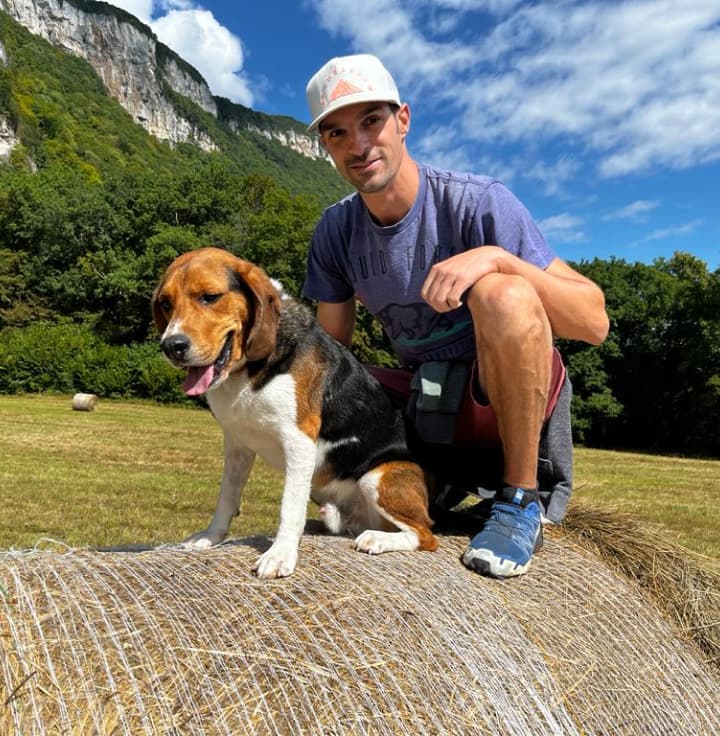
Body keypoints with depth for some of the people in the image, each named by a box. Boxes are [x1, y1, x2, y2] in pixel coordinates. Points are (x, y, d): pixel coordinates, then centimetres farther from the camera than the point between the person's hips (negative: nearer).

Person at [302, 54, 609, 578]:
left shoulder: (478, 203, -19)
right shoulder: (336, 232, -3)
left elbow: (595, 323, -24)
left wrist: (495, 257, -37)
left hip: (510, 392, -5)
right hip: (425, 396, 5)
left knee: (501, 294, -34)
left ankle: (520, 502, -18)